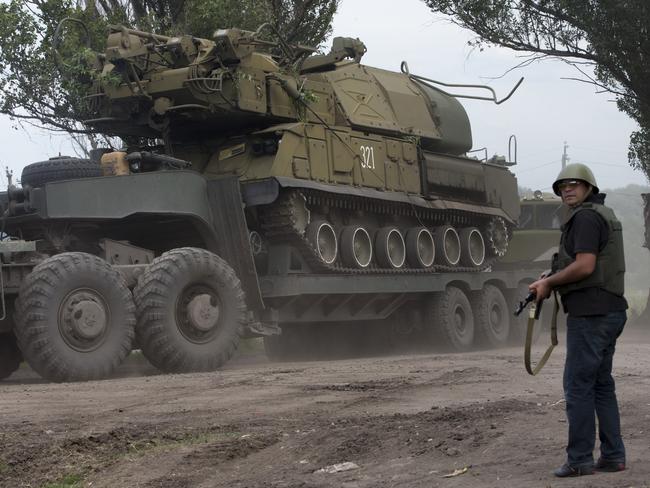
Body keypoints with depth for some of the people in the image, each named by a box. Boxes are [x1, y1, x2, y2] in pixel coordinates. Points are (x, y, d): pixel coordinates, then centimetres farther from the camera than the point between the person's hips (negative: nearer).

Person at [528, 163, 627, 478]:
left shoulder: (586, 217, -12)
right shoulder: (605, 215, 20)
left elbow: (585, 266, -22)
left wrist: (549, 282, -9)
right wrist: (551, 281, 12)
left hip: (590, 314, -10)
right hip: (609, 310, 10)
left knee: (578, 384, -5)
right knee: (601, 384, 13)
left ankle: (579, 460, -2)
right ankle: (613, 456, 16)